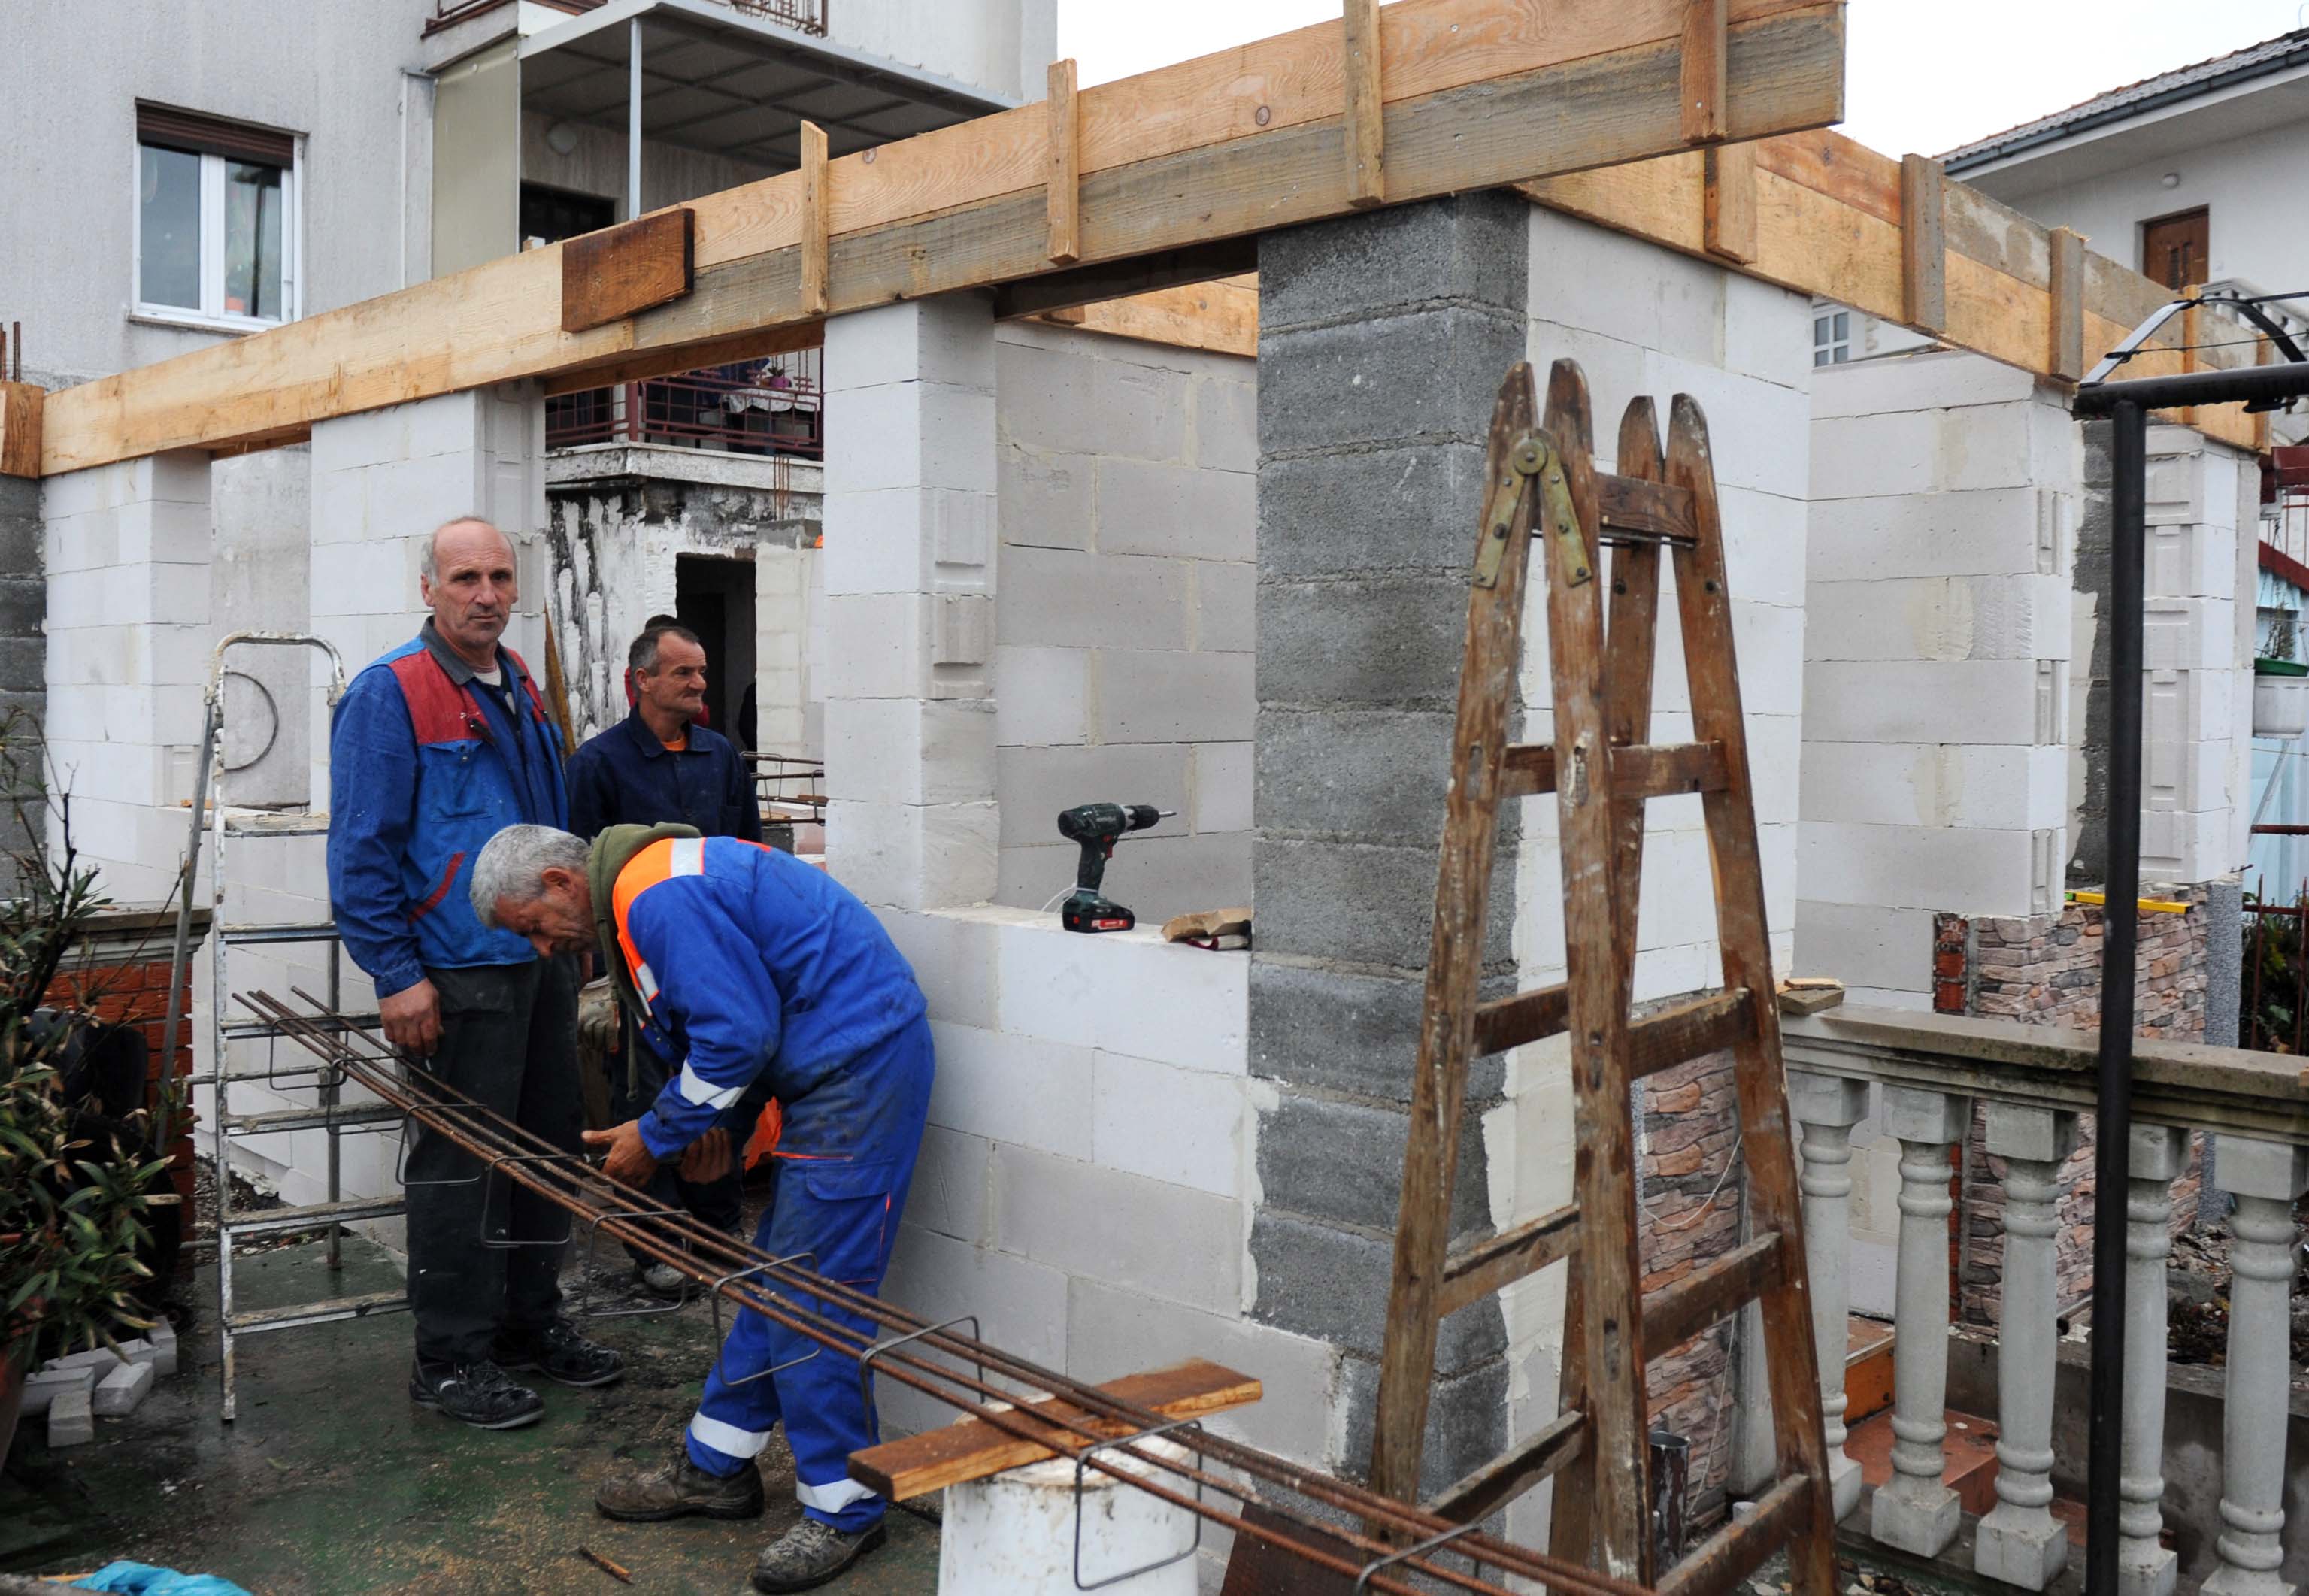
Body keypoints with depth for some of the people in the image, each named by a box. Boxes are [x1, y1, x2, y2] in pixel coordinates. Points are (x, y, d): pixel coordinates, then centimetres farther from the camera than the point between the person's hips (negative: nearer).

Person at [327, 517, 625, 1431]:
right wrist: (397, 976, -17)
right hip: (460, 974, -8)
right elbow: (360, 850, -14)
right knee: (462, 1166, 0)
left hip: (542, 961, 8)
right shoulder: (390, 694, -11)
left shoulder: (521, 688, 12)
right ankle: (450, 1360, 13)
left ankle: (530, 1323, 29)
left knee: (549, 1150, 15)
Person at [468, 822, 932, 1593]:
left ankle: (842, 1509, 6)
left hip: (859, 1062, -11)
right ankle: (714, 1468, 28)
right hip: (827, 1069, 11)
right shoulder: (636, 897, 17)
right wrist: (718, 1116, 7)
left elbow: (736, 1035, -20)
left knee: (809, 1294, -6)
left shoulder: (659, 898, -18)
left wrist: (655, 1137, -8)